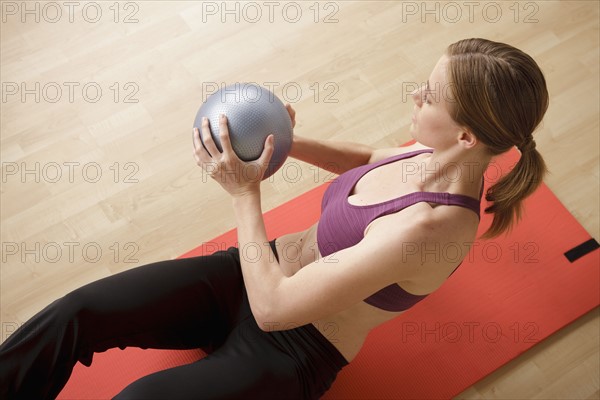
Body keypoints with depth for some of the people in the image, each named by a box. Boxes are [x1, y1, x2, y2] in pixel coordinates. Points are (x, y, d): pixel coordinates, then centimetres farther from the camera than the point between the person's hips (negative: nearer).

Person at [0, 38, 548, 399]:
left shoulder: (426, 227, -31)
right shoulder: (437, 156, -6)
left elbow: (273, 307, -28)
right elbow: (370, 158, 20)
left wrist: (244, 191, -18)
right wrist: (291, 144, 3)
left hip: (294, 350, -7)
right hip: (265, 273, 7)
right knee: (76, 312, -9)